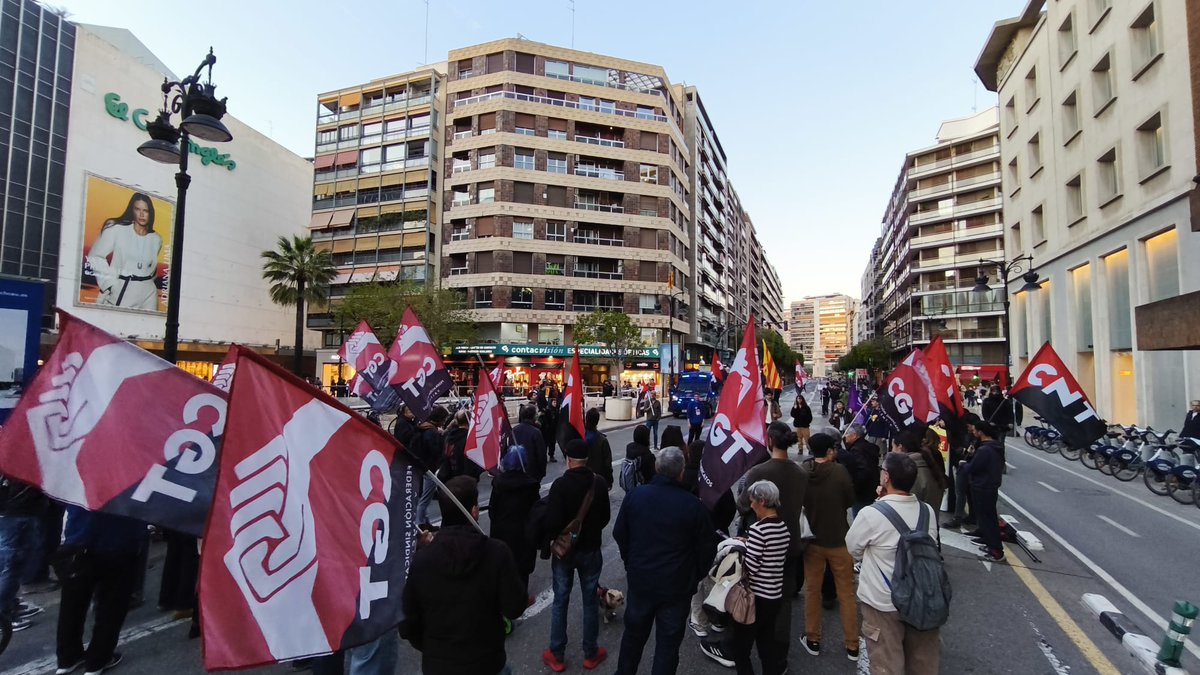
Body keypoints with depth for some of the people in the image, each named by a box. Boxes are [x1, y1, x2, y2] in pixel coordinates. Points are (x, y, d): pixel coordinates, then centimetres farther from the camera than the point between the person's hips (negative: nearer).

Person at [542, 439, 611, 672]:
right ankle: (591, 654, 27)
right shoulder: (599, 483, -10)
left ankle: (556, 655, 23)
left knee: (560, 601, 13)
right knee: (590, 601, 15)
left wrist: (554, 538, 0)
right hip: (591, 549, 2)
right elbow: (606, 516, 1)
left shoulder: (560, 484, -21)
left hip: (564, 550, -2)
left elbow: (552, 522, -22)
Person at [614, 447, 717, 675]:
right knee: (668, 643, 14)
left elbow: (619, 533, 2)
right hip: (677, 586, -3)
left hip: (639, 580, 4)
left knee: (633, 633, 24)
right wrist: (695, 576, 7)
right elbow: (708, 547, -10)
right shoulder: (693, 505, -20)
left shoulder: (635, 495, -9)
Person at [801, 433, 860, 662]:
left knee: (812, 590, 15)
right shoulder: (839, 471, -17)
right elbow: (850, 501, -6)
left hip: (812, 539, 2)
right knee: (846, 593, 13)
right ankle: (852, 645, 23)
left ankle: (813, 640, 25)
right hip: (839, 540, -1)